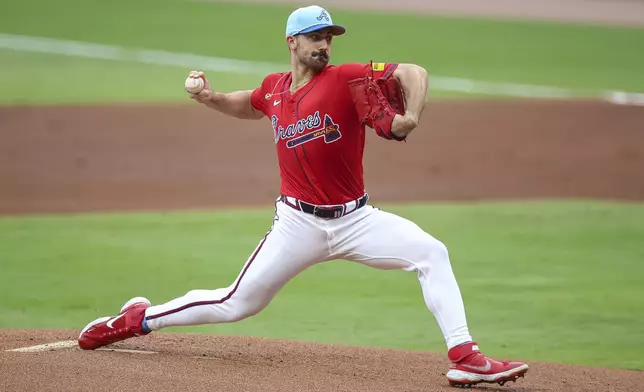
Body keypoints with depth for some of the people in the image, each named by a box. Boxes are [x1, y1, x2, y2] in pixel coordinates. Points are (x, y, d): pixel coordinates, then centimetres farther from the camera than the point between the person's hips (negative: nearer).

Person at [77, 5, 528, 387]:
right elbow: (249, 105, 27)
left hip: (355, 219, -1)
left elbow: (414, 73, -20)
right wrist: (212, 99, 8)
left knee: (432, 253, -21)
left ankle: (465, 358, -21)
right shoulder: (275, 88, 3)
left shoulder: (346, 78, -11)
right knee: (237, 304, 3)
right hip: (299, 224, 1)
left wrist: (410, 117, -38)